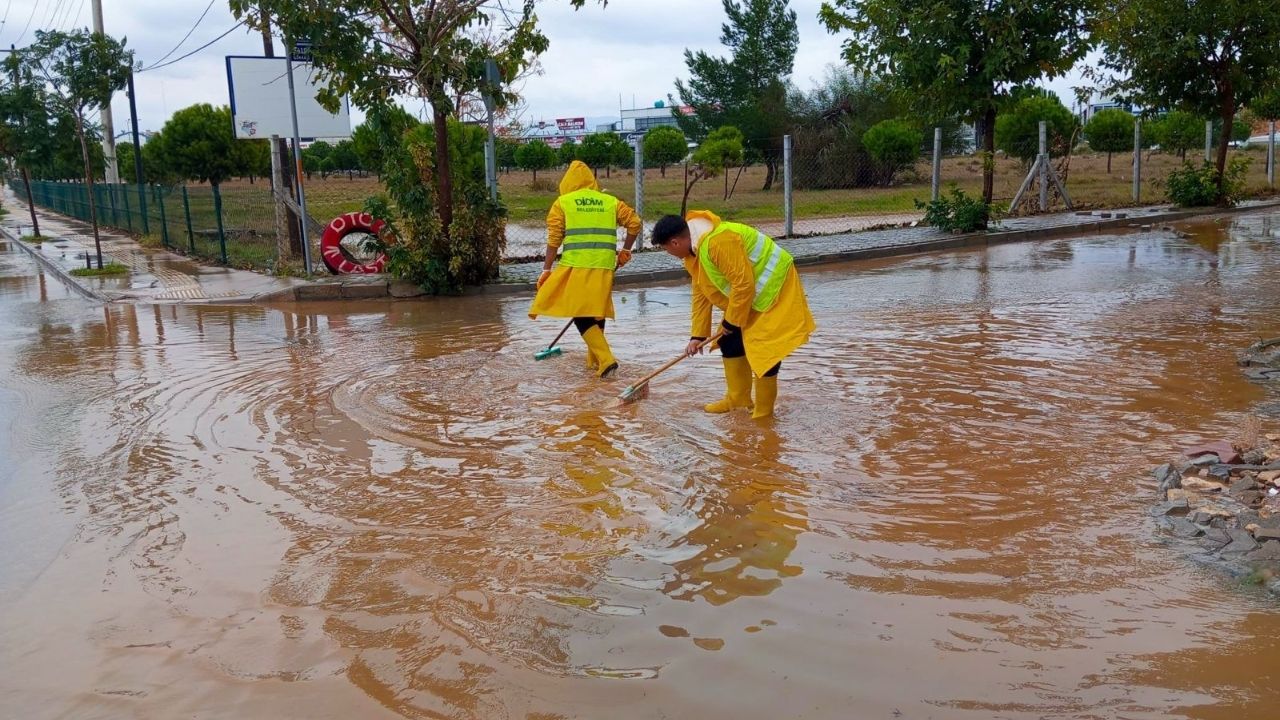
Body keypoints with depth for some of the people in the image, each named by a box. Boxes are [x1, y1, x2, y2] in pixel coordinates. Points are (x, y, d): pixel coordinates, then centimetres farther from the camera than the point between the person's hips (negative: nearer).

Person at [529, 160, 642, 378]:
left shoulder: (562, 203, 6)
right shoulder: (610, 201, 13)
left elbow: (554, 239, 1)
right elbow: (635, 223, 11)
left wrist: (546, 270, 4)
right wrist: (625, 251, 22)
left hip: (576, 266, -4)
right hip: (604, 266, 4)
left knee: (581, 315, -2)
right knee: (597, 313, 17)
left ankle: (606, 359, -15)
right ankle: (594, 360, 29)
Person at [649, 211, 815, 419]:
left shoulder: (719, 241, -31)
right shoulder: (692, 251, 2)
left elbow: (744, 285, -29)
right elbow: (700, 294, 9)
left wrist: (731, 321, -16)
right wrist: (698, 335, 9)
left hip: (775, 286, -10)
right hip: (748, 293, 10)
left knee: (764, 348, -10)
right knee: (730, 340, 12)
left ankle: (763, 412, 2)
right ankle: (738, 399, 24)